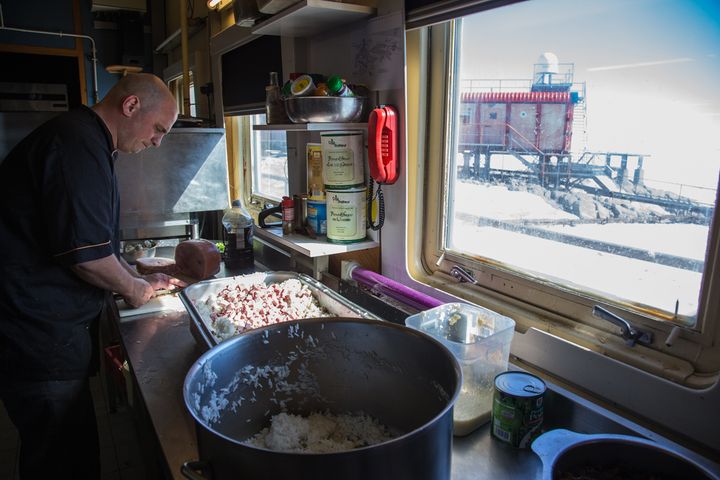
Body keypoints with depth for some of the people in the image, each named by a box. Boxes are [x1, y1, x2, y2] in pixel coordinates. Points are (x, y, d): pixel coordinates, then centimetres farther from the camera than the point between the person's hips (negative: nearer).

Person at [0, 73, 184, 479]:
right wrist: (135, 289, -5)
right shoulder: (78, 143, -19)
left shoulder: (87, 143, 17)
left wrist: (141, 280, 15)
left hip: (49, 328, 10)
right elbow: (85, 254, -23)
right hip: (37, 335, -10)